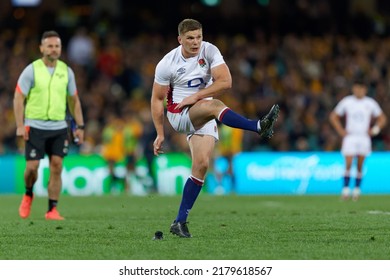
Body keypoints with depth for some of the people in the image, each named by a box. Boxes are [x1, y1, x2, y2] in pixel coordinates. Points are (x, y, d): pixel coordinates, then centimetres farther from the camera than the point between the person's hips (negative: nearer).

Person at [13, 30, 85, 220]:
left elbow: (74, 101, 14)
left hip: (59, 127, 3)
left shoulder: (66, 71, 6)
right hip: (35, 126, -3)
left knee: (56, 167, -4)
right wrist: (20, 125, -12)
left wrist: (79, 126, 7)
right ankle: (28, 195, 24)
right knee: (32, 166, -6)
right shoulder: (31, 70, -4)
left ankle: (52, 210, 0)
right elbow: (19, 98, -4)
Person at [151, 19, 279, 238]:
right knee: (214, 105, -33)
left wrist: (195, 97, -19)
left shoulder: (209, 51, -6)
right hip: (178, 113, -3)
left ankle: (180, 221, -5)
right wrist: (160, 134, -1)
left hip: (203, 117, 3)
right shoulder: (167, 64, -9)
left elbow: (225, 82, -15)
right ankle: (259, 127, -52)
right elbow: (157, 99, -1)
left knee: (202, 165, -12)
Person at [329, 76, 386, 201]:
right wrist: (341, 131, 0)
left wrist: (374, 130, 0)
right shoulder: (346, 102, 1)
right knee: (348, 164, -13)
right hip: (349, 137, -1)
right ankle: (346, 189, -10)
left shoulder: (370, 103, 4)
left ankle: (357, 189, 10)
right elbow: (333, 116, 9)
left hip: (364, 138, 1)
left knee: (360, 166, 1)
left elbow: (382, 118, 13)